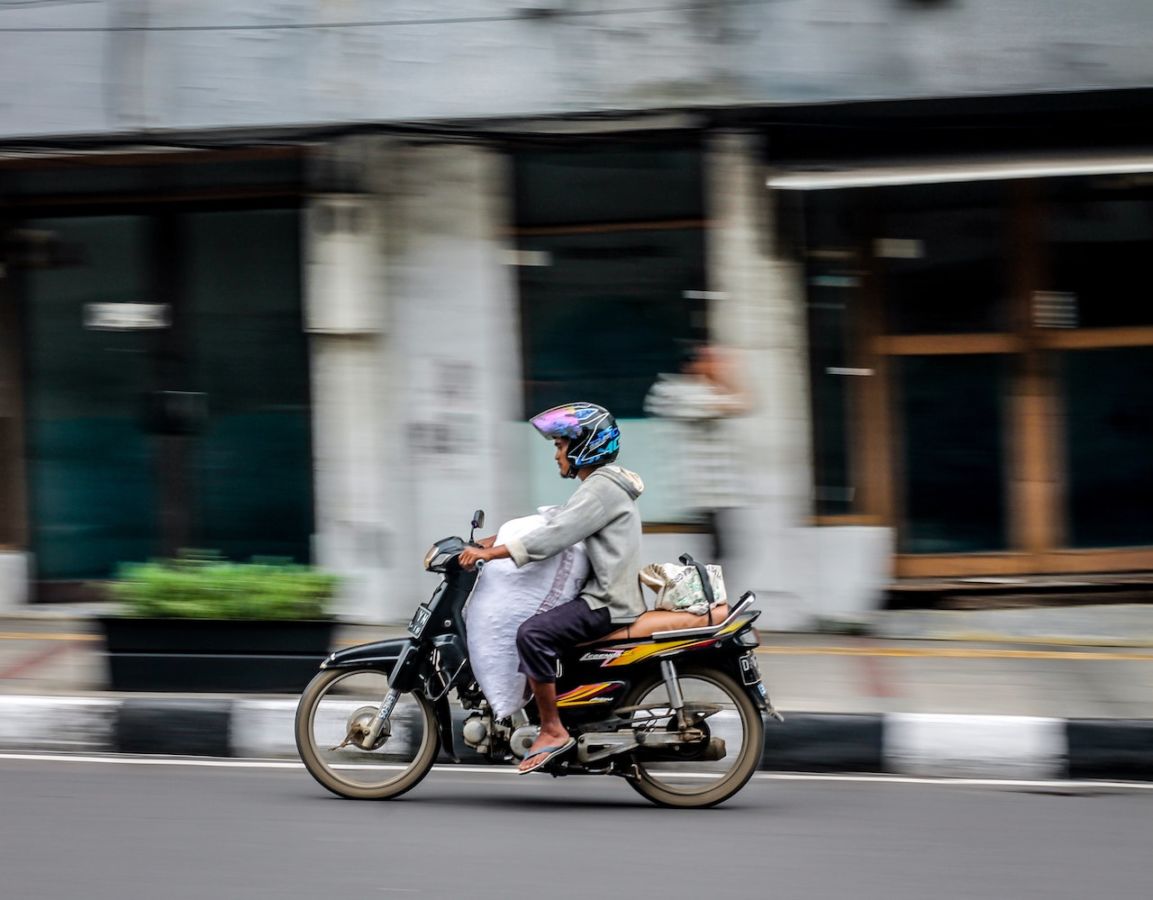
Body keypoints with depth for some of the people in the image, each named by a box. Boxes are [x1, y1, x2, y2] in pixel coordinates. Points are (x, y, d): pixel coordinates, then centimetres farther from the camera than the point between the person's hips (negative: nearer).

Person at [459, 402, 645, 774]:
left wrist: (491, 553, -25)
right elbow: (556, 525, 23)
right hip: (604, 595, 12)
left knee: (533, 633, -27)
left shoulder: (602, 488, -15)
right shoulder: (600, 485, 20)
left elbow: (555, 535, -24)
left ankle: (552, 730, -21)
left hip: (609, 604, -12)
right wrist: (499, 540, 14)